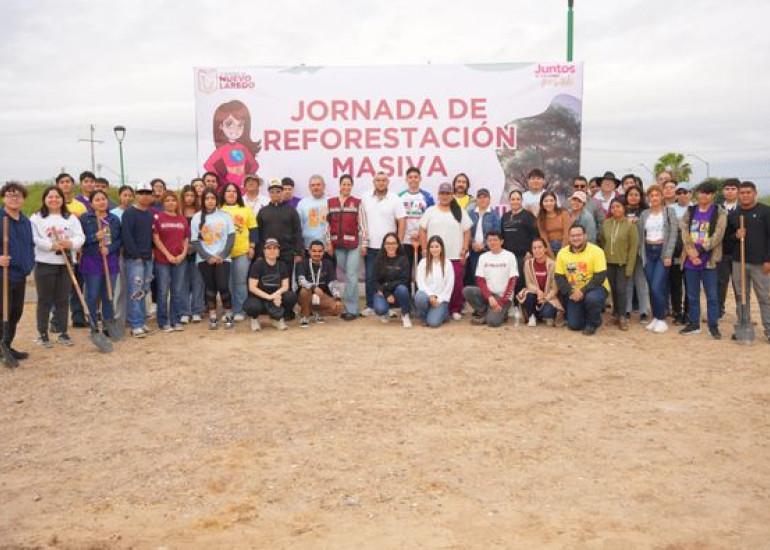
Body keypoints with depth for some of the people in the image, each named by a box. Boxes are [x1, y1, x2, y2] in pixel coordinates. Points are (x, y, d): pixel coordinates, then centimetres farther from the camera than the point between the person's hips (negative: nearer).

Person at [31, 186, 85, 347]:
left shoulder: (71, 218, 10)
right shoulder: (36, 218, 1)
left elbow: (80, 236, 0)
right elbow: (34, 239, -11)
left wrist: (70, 243, -21)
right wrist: (52, 245, -23)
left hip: (66, 263, 3)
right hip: (44, 264, -3)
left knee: (63, 299, 8)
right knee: (44, 300, 3)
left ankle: (63, 333, 16)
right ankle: (42, 333, 10)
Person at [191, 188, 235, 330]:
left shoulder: (225, 216, 4)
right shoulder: (197, 217, 4)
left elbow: (231, 237, 1)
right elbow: (194, 241, 0)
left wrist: (223, 255, -10)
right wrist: (208, 257, -10)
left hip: (222, 258, -1)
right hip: (204, 259, 1)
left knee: (223, 286, -10)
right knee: (210, 288, 4)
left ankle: (228, 316, 6)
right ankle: (213, 318, 11)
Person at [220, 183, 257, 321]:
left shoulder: (246, 210, 9)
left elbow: (253, 229, 7)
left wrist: (252, 246, -1)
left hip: (243, 251, 0)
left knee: (241, 282, 2)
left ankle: (239, 311, 9)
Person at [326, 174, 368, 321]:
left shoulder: (358, 203, 2)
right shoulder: (330, 202, 9)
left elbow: (362, 225, 0)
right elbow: (328, 224, 9)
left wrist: (364, 244, -4)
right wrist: (328, 242, 3)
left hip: (353, 244, -3)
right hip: (337, 245, 3)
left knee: (351, 276, -6)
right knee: (345, 276, 7)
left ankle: (352, 309, -1)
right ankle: (349, 307, 14)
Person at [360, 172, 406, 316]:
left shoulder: (395, 199, -2)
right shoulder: (365, 198, 4)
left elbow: (402, 222, -3)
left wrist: (398, 244, -7)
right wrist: (362, 243, 0)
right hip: (370, 246, 2)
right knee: (370, 277, 6)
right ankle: (370, 306, 16)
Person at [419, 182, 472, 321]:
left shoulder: (460, 212, 6)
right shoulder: (430, 211, 7)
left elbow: (467, 232, 5)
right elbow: (423, 230, 6)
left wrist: (464, 250, -3)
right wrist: (424, 249, -1)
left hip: (455, 256, 0)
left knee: (457, 283, 0)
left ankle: (456, 310, 11)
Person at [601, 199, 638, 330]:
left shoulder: (630, 224, -8)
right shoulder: (606, 223, 3)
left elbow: (634, 247, -9)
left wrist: (630, 266, -13)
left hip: (623, 263, -3)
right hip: (609, 262, 4)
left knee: (621, 289, -4)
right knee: (613, 289, 10)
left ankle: (622, 317, 5)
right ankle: (616, 313, 22)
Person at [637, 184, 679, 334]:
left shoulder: (669, 211, 0)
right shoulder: (644, 214, 10)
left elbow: (673, 234, -6)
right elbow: (640, 235, 12)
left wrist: (668, 255, -14)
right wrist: (642, 254, 4)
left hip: (663, 251, -4)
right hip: (648, 252, 4)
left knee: (657, 287, -13)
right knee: (651, 288, 4)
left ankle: (661, 319, 0)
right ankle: (655, 317, 16)